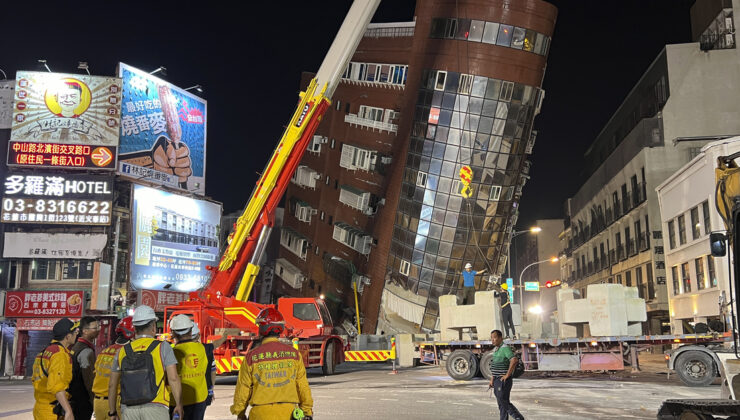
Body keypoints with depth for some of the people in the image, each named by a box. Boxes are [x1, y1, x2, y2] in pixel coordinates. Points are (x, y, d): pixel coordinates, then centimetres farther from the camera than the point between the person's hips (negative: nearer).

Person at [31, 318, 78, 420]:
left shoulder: (45, 352, 13)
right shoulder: (60, 354, -17)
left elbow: (35, 379, 21)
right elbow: (57, 385, -27)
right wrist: (68, 411, -30)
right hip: (53, 412, -9)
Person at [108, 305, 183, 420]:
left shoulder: (122, 351, 9)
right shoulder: (163, 347, -1)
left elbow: (112, 385, 10)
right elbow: (173, 378, -9)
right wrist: (179, 404, 0)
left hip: (129, 410, 3)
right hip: (155, 407, -3)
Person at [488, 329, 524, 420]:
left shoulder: (505, 348, -15)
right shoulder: (495, 349, 14)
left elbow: (514, 360, -30)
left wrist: (507, 375, -24)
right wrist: (492, 380, 18)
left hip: (504, 381, -9)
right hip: (497, 380, 9)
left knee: (503, 403, -6)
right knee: (505, 402, 14)